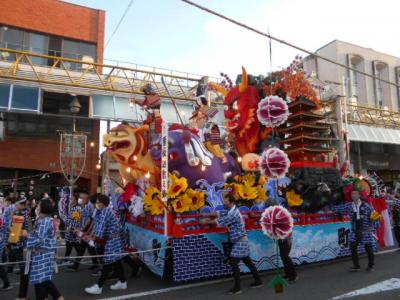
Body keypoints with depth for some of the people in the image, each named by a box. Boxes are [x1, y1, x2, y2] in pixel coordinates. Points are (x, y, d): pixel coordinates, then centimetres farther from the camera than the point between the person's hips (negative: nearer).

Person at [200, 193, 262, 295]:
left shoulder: (233, 214, -23)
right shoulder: (231, 211, 7)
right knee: (247, 261, 16)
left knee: (233, 263, -7)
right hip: (241, 241, 10)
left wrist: (206, 222, -8)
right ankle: (258, 281, 27)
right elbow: (219, 214, 12)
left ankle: (237, 287, 0)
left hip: (240, 241, -10)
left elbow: (220, 221, -19)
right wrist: (207, 215, 6)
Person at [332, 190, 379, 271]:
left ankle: (371, 266, 26)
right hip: (355, 231, 3)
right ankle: (356, 266, 15)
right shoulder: (349, 206, 2)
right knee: (353, 247, 1)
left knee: (368, 248, 6)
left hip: (366, 230, -3)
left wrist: (372, 226, -9)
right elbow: (338, 208, 11)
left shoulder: (366, 205, -8)